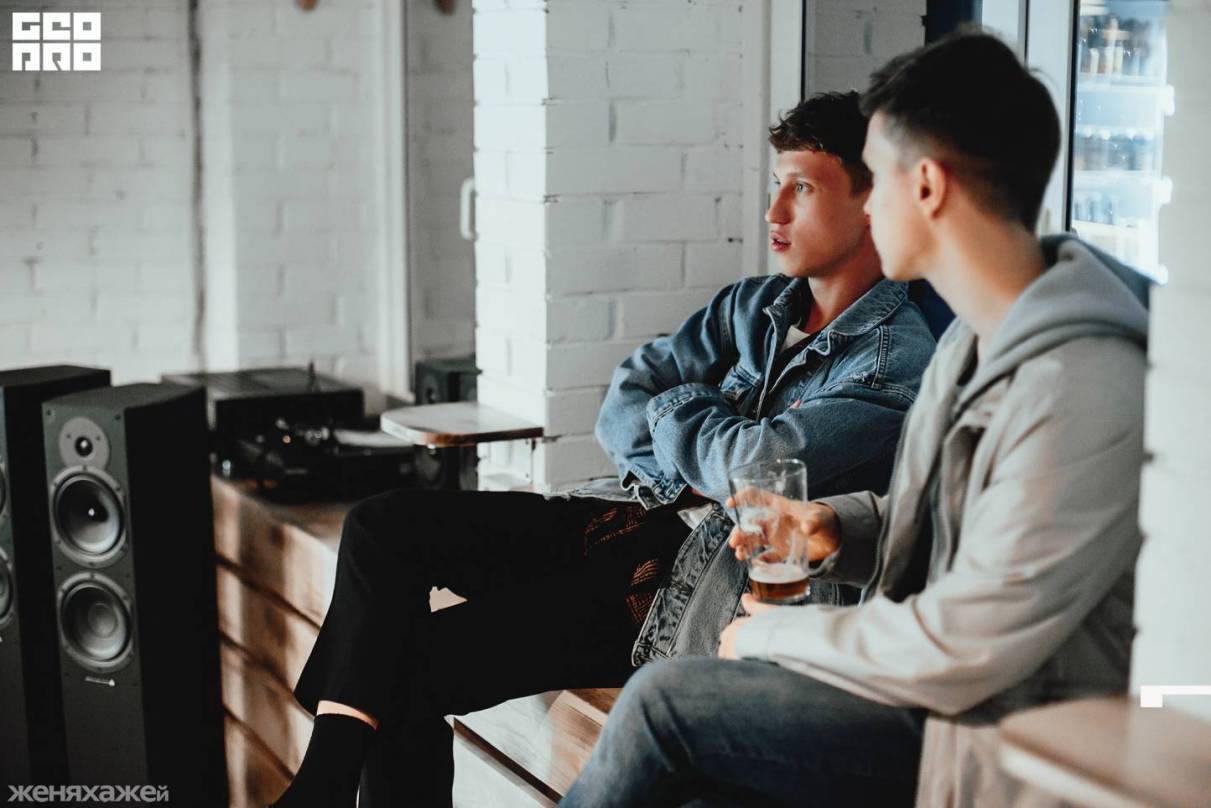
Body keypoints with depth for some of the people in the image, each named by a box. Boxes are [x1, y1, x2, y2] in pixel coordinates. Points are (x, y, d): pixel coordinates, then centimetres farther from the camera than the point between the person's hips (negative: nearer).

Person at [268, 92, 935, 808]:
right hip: (639, 512, 8)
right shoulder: (754, 306, 14)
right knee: (384, 525, -9)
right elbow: (622, 408, 12)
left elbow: (759, 468, -22)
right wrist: (690, 470, -9)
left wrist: (673, 410, -1)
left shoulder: (900, 358, -10)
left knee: (410, 666, -16)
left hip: (705, 576, -8)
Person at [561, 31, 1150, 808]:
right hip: (928, 677, 9)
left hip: (984, 740, -9)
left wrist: (778, 634, -10)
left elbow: (958, 655, -24)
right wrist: (841, 527, 1)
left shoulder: (1083, 396, -26)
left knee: (662, 701, -9)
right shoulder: (978, 335, 7)